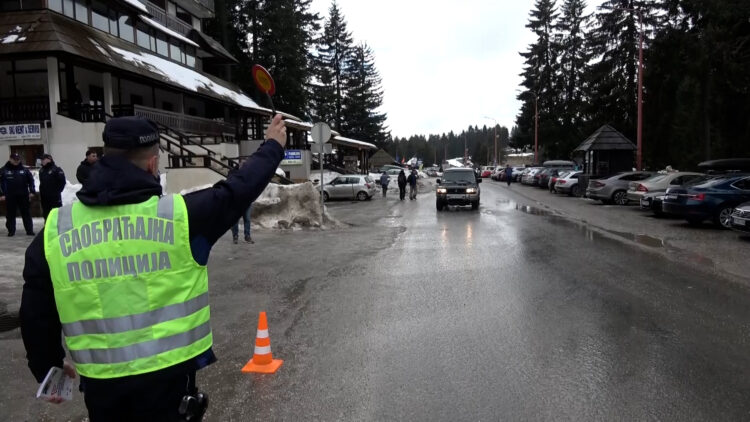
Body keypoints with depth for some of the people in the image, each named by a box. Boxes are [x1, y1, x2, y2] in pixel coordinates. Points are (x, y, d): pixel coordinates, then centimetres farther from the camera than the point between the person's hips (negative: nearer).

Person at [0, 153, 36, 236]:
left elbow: (31, 180, 7)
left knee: (26, 214, 3)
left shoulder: (24, 170, 7)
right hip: (10, 197, -1)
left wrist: (32, 191, -3)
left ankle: (29, 230, 7)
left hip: (23, 196, 1)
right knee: (10, 215, 6)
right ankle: (11, 231, 14)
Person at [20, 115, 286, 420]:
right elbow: (237, 190, 1)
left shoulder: (54, 229, -4)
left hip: (100, 382, 4)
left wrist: (48, 366, 21)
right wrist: (273, 146, 17)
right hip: (169, 375, -3)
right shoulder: (179, 213, -14)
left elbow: (35, 313, 4)